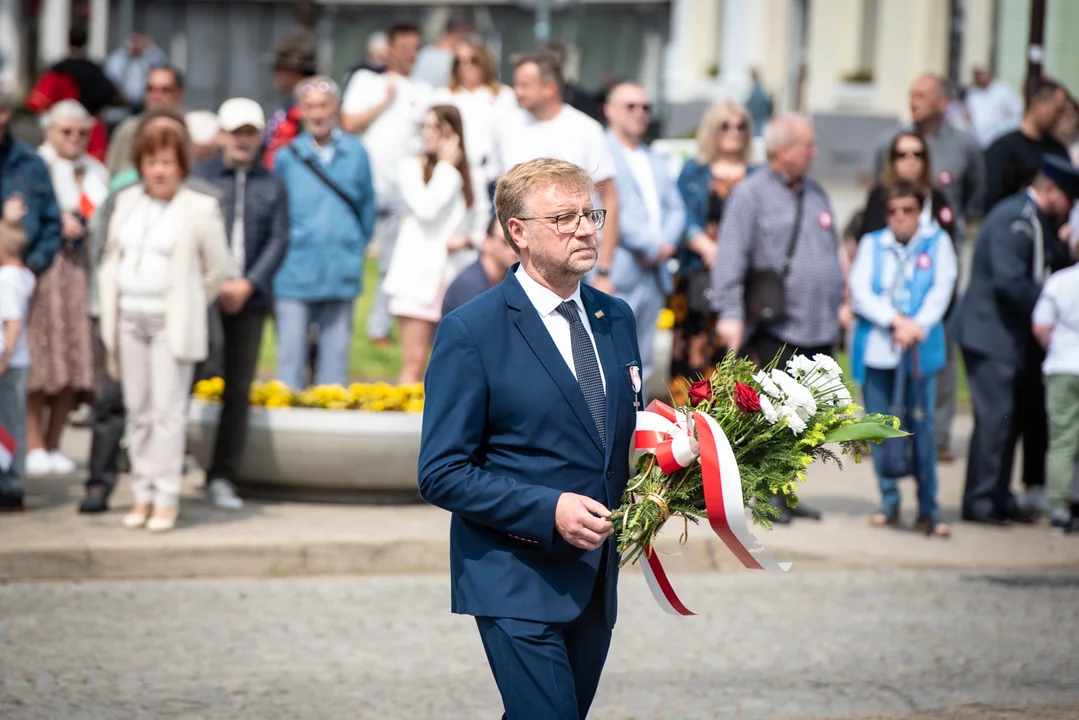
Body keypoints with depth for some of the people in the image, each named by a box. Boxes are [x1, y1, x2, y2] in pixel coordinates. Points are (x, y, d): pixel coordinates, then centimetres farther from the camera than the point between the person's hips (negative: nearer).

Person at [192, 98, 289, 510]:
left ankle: (222, 477, 10)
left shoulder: (272, 185, 12)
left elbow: (278, 241, 5)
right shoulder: (199, 177, 3)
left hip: (250, 298, 3)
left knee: (239, 390, 4)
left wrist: (248, 284, -8)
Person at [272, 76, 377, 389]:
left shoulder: (355, 153, 4)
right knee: (291, 354, 1)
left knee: (335, 352, 7)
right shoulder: (287, 156, -2)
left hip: (341, 276, 2)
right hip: (295, 275, -2)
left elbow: (367, 207, 11)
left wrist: (357, 247, 9)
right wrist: (281, 251, 4)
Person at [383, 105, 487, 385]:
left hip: (458, 278, 3)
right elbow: (426, 209, -13)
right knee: (414, 362, -7)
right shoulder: (411, 168, 2)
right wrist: (445, 166, -5)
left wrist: (467, 240, -8)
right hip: (419, 277, -3)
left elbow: (483, 227, 14)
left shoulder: (473, 178, 9)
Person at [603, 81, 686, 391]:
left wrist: (666, 243, -3)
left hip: (654, 272, 8)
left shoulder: (656, 163, 24)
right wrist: (650, 246, -12)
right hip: (620, 272, -8)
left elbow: (676, 209, 18)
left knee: (641, 367, 9)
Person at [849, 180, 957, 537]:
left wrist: (916, 326, -15)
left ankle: (928, 509, 1)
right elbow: (859, 290, -2)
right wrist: (895, 321, -14)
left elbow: (942, 289, -1)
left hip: (919, 351, -1)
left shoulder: (937, 242, 8)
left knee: (921, 426, -5)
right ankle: (889, 502, 15)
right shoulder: (871, 243, 9)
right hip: (875, 347, 2)